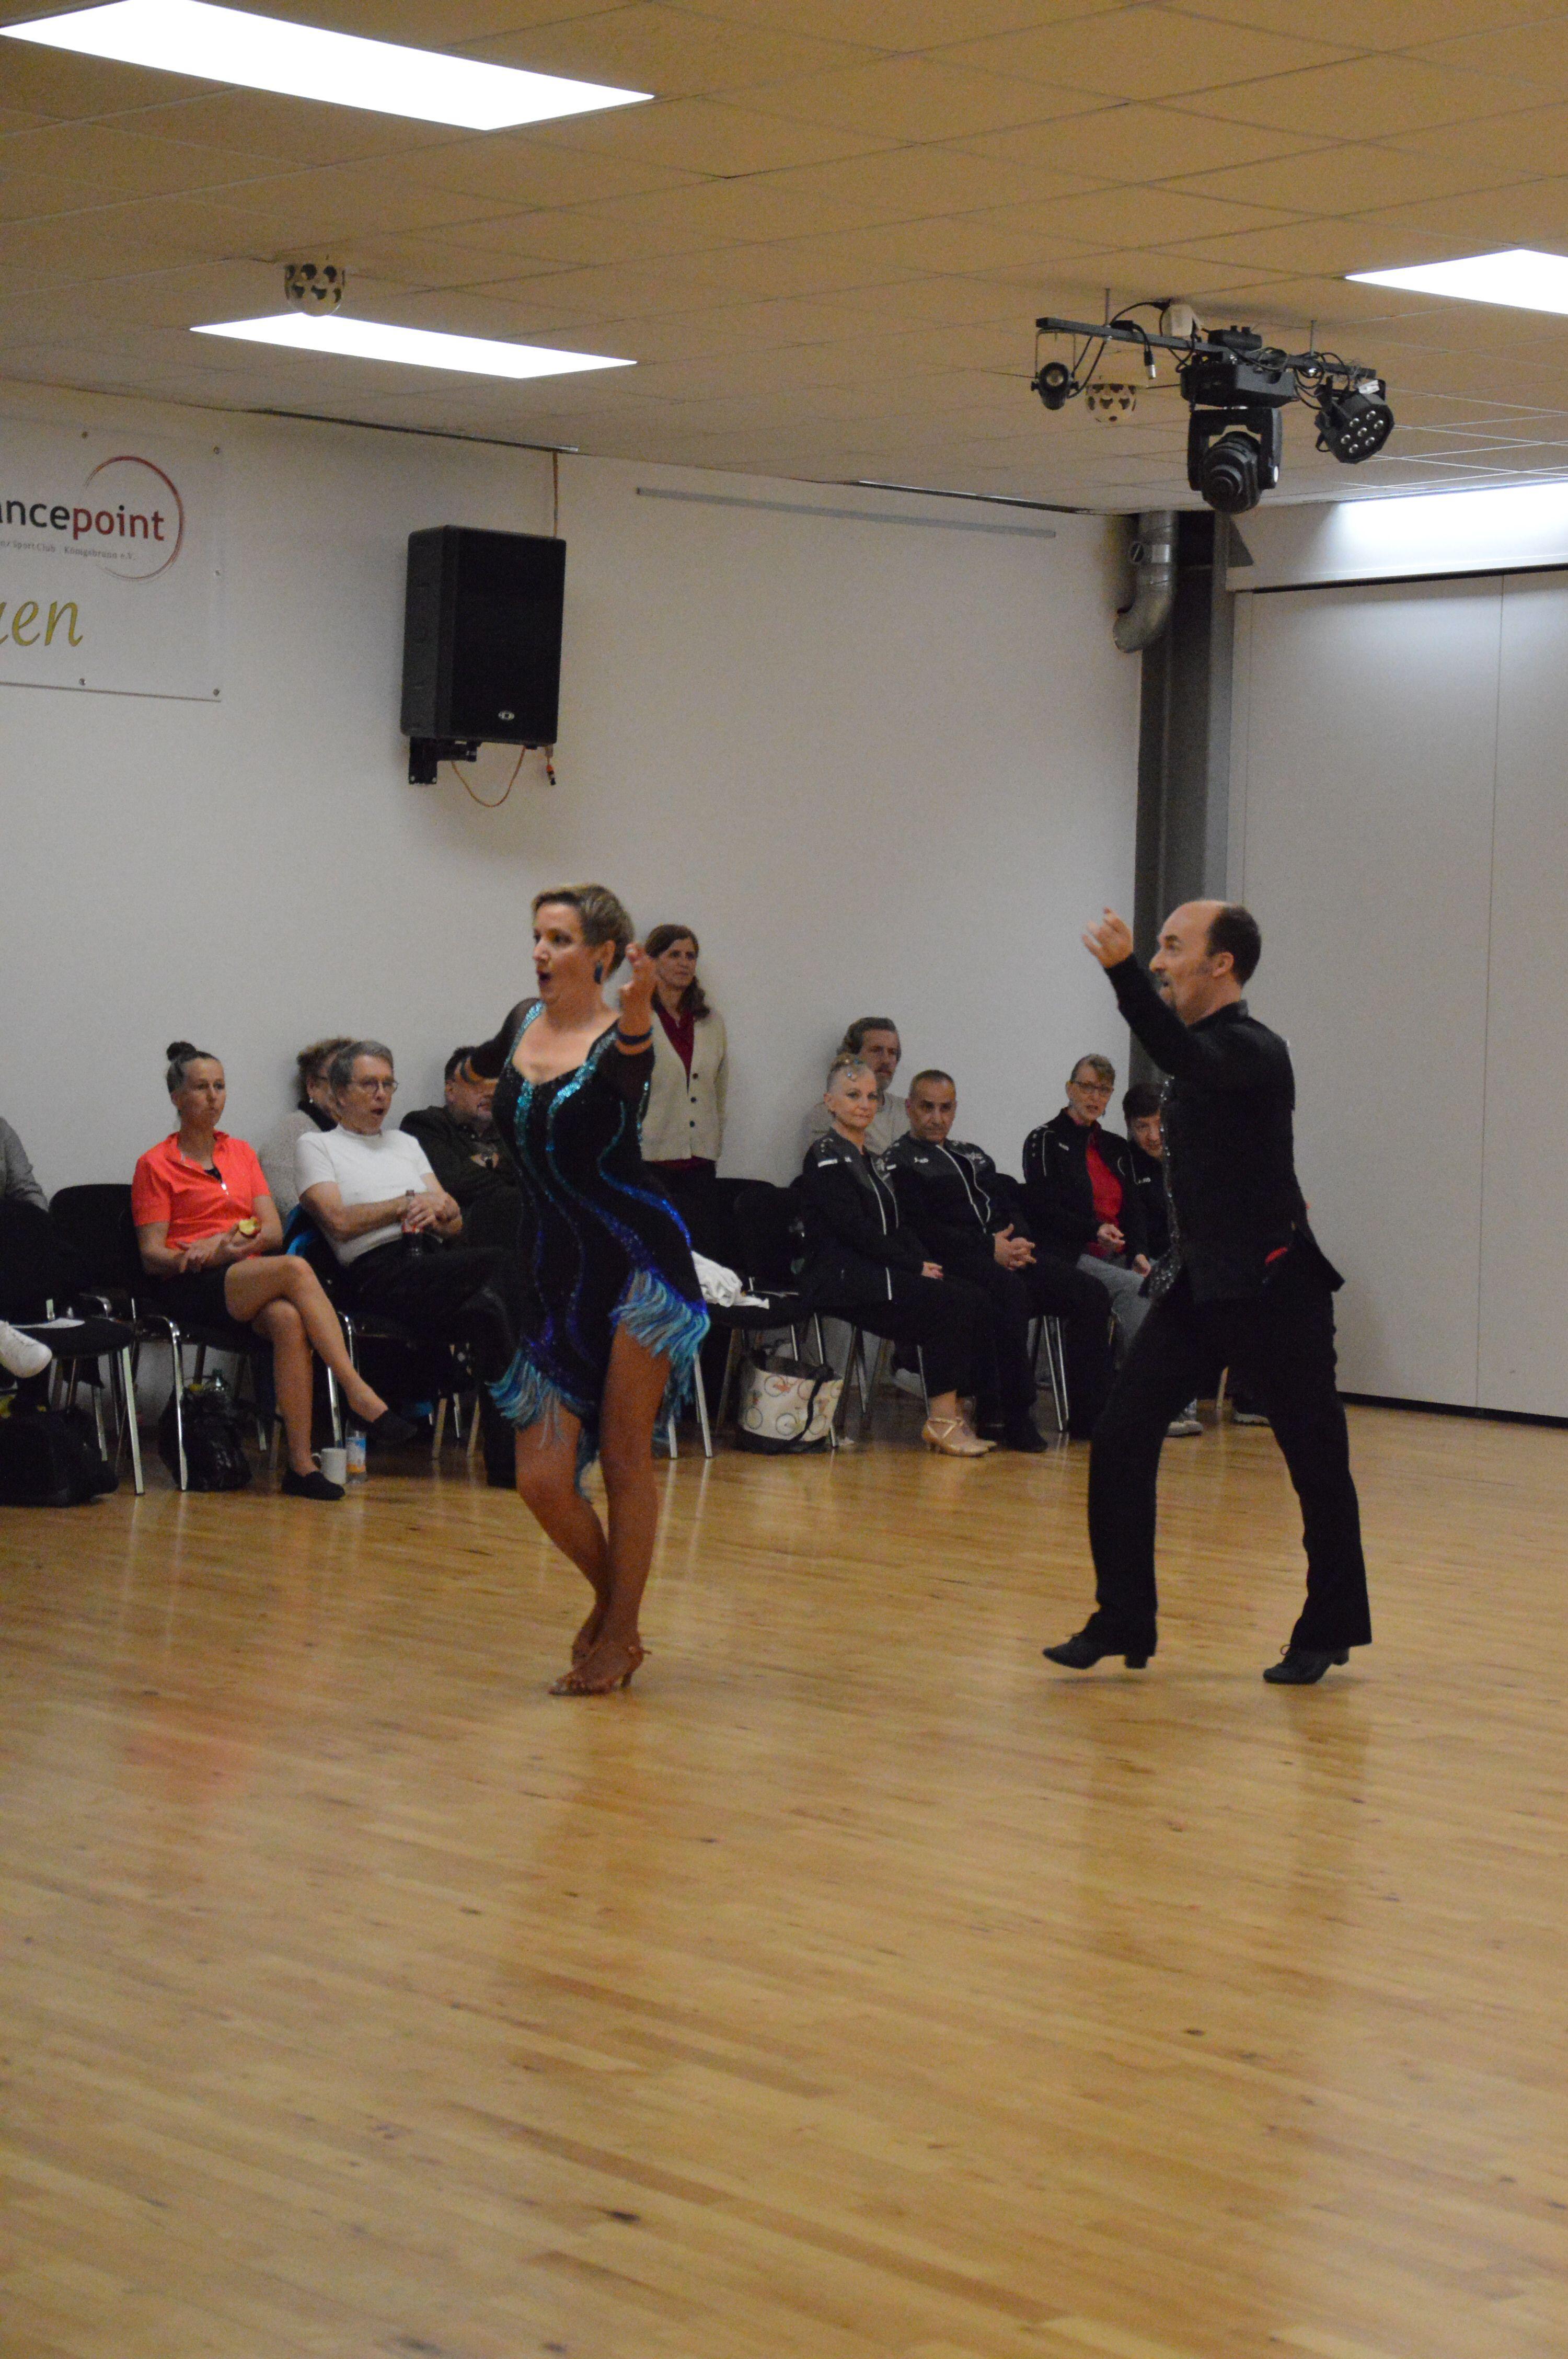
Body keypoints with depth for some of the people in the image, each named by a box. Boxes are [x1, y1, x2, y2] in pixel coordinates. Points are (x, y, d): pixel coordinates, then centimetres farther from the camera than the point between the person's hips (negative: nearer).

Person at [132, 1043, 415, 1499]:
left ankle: (301, 1462, -39)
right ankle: (359, 1394, -37)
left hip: (253, 1282, 4)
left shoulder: (242, 1153, 21)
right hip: (192, 1291, -4)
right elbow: (151, 1255, 0)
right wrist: (194, 1257, -21)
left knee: (288, 1319, -34)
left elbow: (273, 1231, 10)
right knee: (295, 1269, -32)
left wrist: (225, 1243, -11)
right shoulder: (155, 1165, 7)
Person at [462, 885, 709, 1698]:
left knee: (625, 1456, -1)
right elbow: (488, 1064, 33)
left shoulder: (618, 1041, -11)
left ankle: (619, 1637, 14)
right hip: (553, 1272, 5)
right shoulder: (523, 1021, 7)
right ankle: (612, 1599, 25)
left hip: (637, 1261, -5)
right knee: (542, 1482, -1)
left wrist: (637, 1020, -55)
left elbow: (627, 1080, -38)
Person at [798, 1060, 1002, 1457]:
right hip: (842, 1278, -8)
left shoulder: (872, 1161, 23)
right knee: (952, 1304, -25)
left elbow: (900, 1228, 17)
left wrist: (927, 1264, -3)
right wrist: (916, 1267, -13)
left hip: (880, 1274, 8)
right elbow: (855, 1230, -13)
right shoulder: (825, 1157, -3)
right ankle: (941, 1419, -20)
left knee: (976, 1300, -16)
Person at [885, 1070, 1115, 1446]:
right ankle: (1016, 1419, -33)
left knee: (1092, 1292, -10)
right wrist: (990, 1249, -16)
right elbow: (921, 1229, -10)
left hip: (1012, 1254, 8)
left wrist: (1020, 1244, -3)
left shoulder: (973, 1155, 29)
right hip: (955, 1263, -8)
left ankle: (1087, 1415, -10)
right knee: (1010, 1291, -39)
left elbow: (1012, 1208, 22)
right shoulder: (900, 1161, 4)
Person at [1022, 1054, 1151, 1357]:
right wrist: (1094, 1230, -20)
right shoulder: (1045, 1140, 3)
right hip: (1069, 1256, -6)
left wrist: (1137, 1253, -1)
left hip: (1116, 1256, 6)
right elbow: (1043, 1210, -7)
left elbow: (1133, 1208, 19)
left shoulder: (1115, 1147, 23)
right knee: (1137, 1289, -30)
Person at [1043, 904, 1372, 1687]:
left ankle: (1328, 1632, 18)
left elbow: (1184, 1057, -36)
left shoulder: (1254, 1051, -14)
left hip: (1271, 1287, -8)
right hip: (1198, 1283, 8)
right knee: (1121, 1440, -3)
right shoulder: (1202, 1049, 12)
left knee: (1316, 1462, 4)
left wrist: (1123, 972, -47)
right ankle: (1123, 1623, 3)